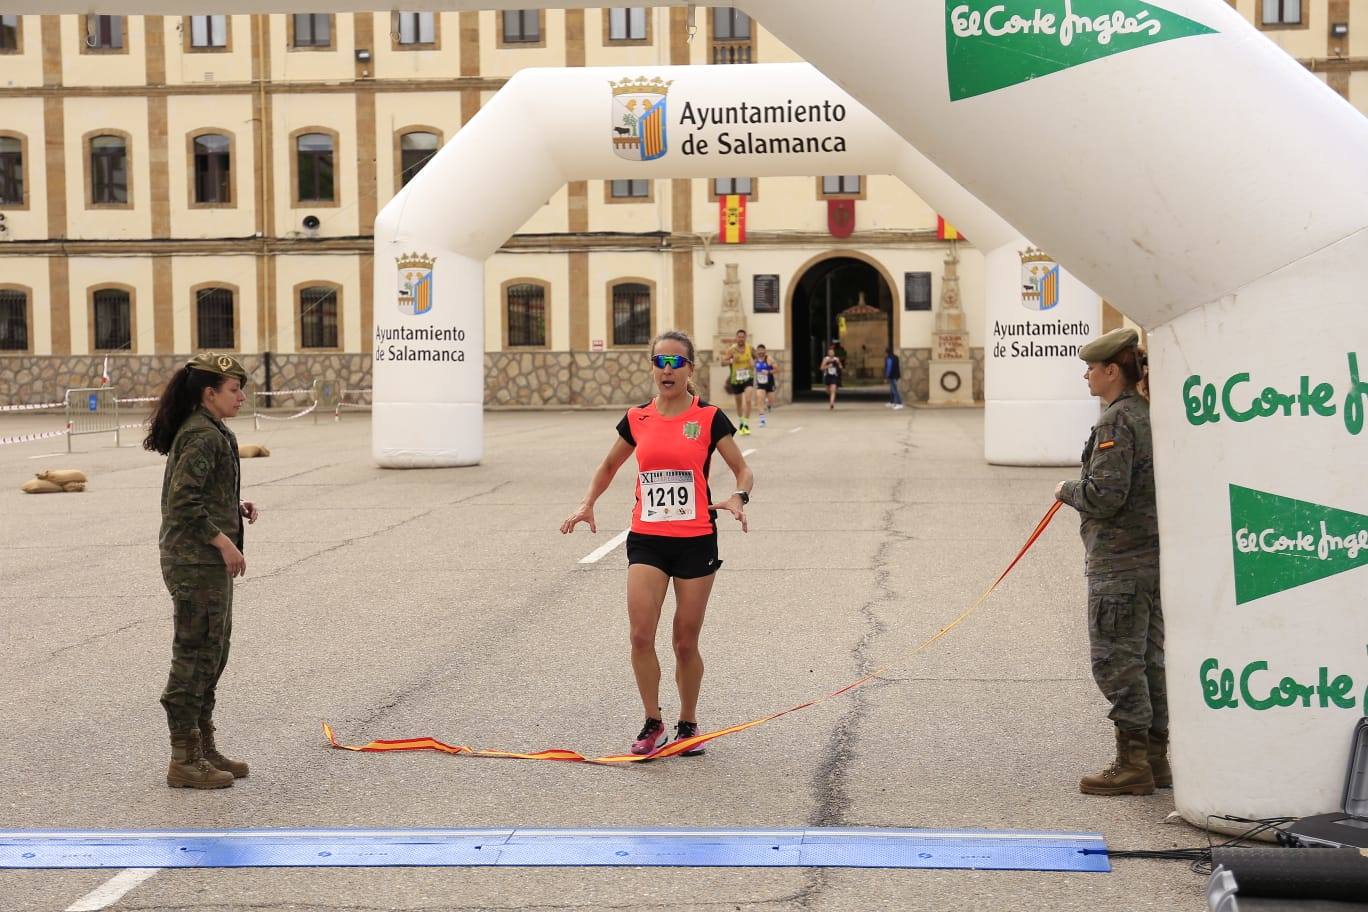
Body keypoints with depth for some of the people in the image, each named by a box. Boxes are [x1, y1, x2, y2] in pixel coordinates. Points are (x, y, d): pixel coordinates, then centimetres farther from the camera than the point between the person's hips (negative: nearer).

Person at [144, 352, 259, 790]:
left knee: (212, 655, 16)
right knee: (196, 655, -4)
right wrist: (224, 541, -20)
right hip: (198, 561, -11)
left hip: (207, 561, 11)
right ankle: (184, 761, 4)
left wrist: (235, 507, 9)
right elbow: (183, 502, -24)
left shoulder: (211, 432, 15)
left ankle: (203, 750, 26)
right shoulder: (203, 436, -17)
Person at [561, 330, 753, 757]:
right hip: (646, 540, 2)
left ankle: (688, 723, 24)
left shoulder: (709, 418, -3)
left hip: (695, 541, -2)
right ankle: (652, 724, 6)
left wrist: (738, 497, -20)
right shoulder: (637, 419, 6)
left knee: (686, 642, 4)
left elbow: (743, 470, 0)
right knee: (641, 635, -10)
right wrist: (587, 504, 7)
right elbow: (608, 467, 21)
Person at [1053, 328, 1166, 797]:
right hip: (1154, 554, 9)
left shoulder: (1117, 422, -16)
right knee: (1149, 658, 14)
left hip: (1119, 560, -9)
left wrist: (1067, 490, -4)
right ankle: (1156, 757, 20)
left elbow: (1105, 495, -22)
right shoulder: (1152, 415, 12)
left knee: (1116, 660, -3)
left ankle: (1132, 763, 0)